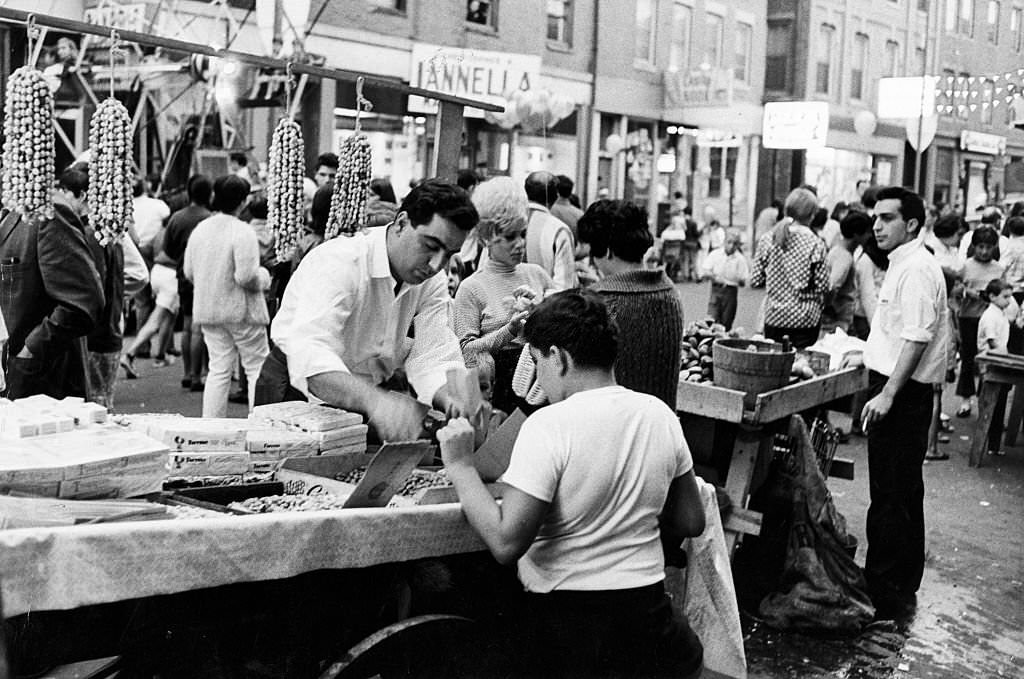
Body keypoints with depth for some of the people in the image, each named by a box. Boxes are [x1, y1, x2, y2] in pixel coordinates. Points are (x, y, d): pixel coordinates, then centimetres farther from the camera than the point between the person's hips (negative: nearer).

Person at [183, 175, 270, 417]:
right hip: (242, 311, -6)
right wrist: (264, 277, -3)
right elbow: (246, 276, -23)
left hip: (208, 309, 6)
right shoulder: (243, 231, -17)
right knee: (257, 367, 5)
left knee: (219, 369, 11)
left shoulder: (200, 228, 4)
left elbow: (188, 271, 9)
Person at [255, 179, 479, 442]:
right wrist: (375, 401, -56)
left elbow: (433, 359, -11)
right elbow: (310, 359, -40)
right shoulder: (337, 262, -26)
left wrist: (454, 401, -34)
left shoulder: (432, 279, -4)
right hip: (297, 391, -5)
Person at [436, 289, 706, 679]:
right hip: (646, 615, 6)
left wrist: (460, 467, -13)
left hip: (565, 627, -5)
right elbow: (691, 523, 8)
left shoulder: (549, 425, -19)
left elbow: (506, 543, -23)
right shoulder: (660, 415, -1)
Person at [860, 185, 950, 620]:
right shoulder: (903, 265, 16)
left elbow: (916, 338, -24)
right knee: (903, 495, 17)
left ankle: (886, 595, 3)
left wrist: (887, 394, -27)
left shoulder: (916, 270, -16)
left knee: (892, 497, -5)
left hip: (902, 394, -11)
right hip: (893, 389, 11)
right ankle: (902, 587, 28)